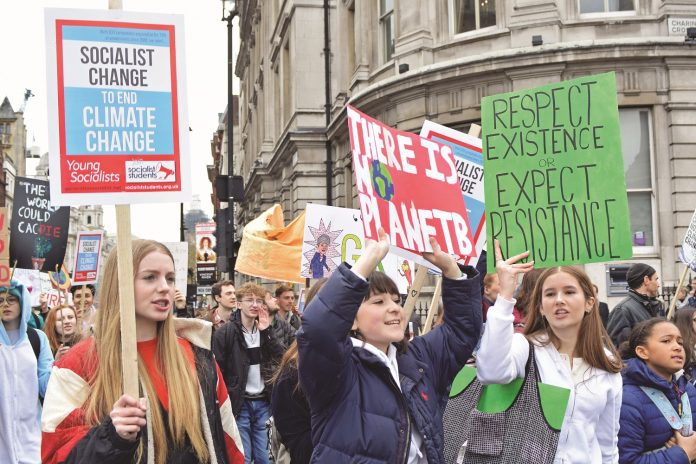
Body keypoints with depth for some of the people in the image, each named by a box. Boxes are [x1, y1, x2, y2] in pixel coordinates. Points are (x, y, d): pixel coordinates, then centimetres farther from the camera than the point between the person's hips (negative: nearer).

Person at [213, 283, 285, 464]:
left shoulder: (266, 331, 8)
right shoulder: (225, 333, -7)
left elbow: (283, 358, -5)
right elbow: (217, 371, -7)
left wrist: (267, 331, -14)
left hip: (263, 403, 4)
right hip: (239, 404, -4)